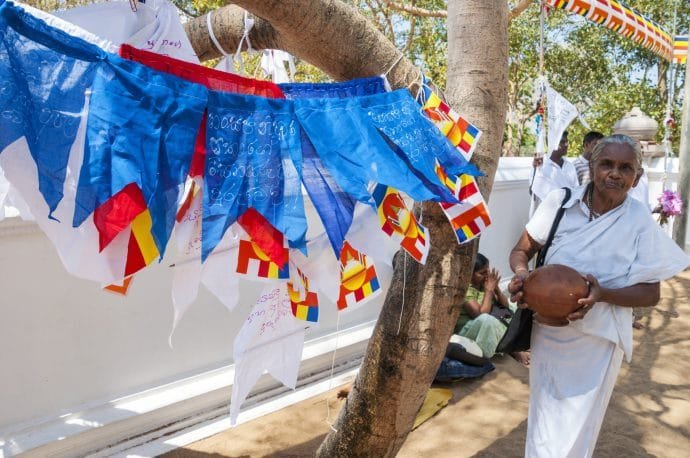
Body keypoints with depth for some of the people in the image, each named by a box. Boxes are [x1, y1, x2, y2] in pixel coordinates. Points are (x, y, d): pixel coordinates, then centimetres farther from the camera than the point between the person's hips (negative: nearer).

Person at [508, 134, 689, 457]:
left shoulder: (640, 222, -10)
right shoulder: (560, 202, -9)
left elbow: (650, 293, -7)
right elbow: (521, 251, 0)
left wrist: (603, 294, -26)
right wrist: (521, 273, -23)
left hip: (596, 343, -1)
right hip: (546, 332, 2)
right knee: (541, 429, 20)